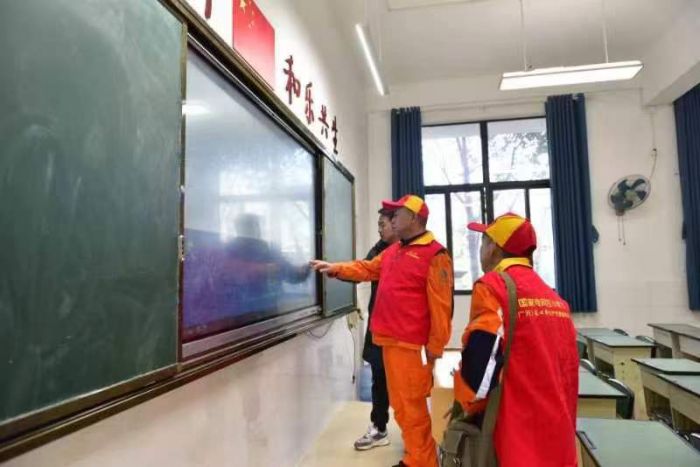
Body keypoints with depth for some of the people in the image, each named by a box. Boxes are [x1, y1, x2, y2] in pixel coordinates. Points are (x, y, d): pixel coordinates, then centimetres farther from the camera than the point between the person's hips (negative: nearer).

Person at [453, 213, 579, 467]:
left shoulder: (493, 287, -12)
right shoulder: (555, 299, 10)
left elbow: (479, 360, -19)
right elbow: (569, 367, 15)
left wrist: (466, 406, -3)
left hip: (517, 436, -7)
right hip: (558, 433, 7)